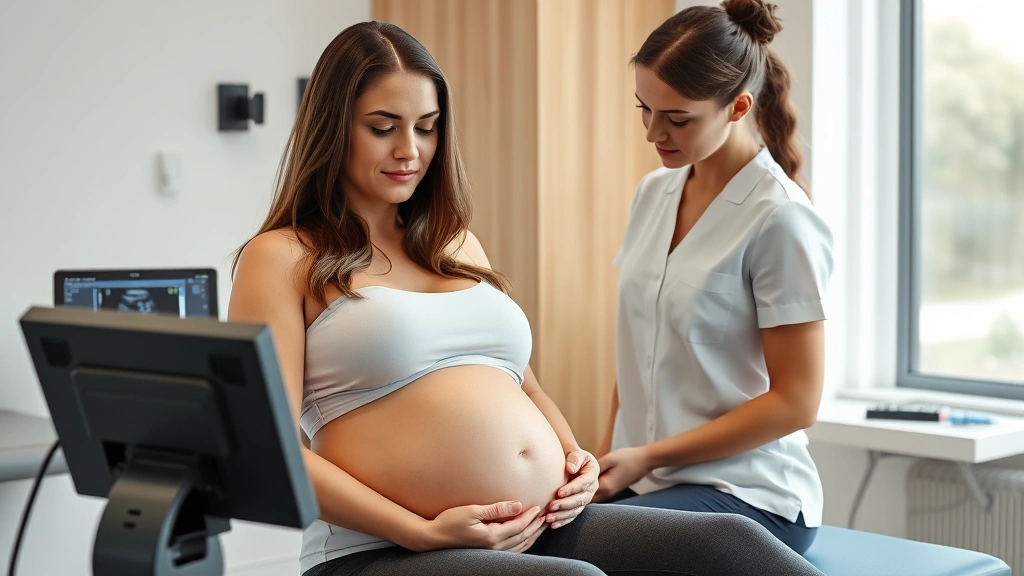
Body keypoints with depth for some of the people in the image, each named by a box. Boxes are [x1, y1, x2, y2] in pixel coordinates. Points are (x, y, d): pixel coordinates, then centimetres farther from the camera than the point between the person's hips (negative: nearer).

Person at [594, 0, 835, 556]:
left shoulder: (778, 218, -12)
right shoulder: (653, 193, 9)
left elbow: (795, 402, -12)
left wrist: (647, 457, -12)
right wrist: (605, 456, 5)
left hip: (745, 494, -6)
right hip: (641, 481, 6)